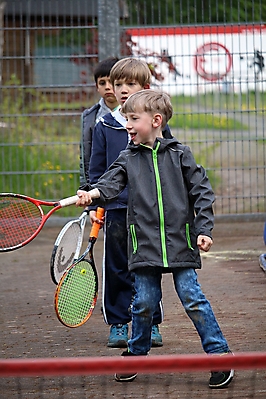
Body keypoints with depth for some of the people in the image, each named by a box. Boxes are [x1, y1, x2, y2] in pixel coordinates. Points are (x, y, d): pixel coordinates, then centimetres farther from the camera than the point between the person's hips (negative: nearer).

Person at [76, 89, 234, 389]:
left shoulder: (179, 154, 3)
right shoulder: (128, 159, 7)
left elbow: (202, 192, 4)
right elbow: (111, 183, -8)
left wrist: (204, 229, -3)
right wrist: (92, 194, -29)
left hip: (180, 242, -2)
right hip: (144, 246, 2)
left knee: (192, 298, -4)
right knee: (144, 301, 3)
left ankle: (219, 355, 4)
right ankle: (136, 354, 22)